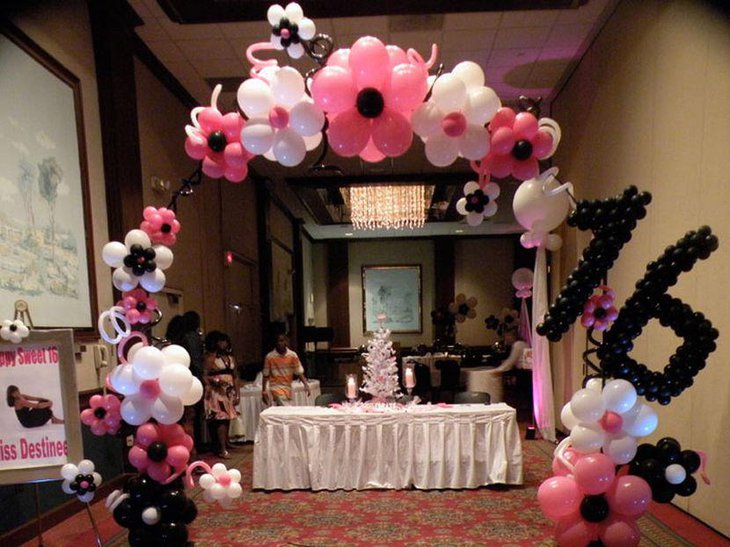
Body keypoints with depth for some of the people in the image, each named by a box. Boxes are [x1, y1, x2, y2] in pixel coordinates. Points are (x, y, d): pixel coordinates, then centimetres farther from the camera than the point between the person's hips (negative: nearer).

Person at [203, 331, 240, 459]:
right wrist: (214, 381, -28)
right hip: (217, 392, -6)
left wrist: (237, 394, 11)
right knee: (221, 418, -11)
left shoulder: (230, 358, 13)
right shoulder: (211, 357, -5)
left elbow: (235, 377, 15)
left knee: (227, 418, 11)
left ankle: (226, 442, 28)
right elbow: (204, 376, -11)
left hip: (229, 392, 6)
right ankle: (222, 449, -9)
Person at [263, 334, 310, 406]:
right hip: (276, 388, -3)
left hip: (288, 389, 4)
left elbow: (299, 372, 0)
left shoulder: (293, 355, -3)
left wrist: (305, 384, -13)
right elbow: (266, 375, -2)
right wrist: (264, 391, -3)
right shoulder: (270, 357, -9)